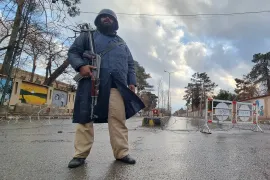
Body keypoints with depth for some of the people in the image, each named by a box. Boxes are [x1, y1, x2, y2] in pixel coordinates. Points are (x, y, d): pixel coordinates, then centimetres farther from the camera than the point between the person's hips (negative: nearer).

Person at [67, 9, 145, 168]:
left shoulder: (122, 43, 27)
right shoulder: (88, 36, 20)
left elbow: (130, 65, 24)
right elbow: (73, 52, 11)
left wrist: (132, 82, 9)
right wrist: (80, 66, -10)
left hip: (116, 86, 2)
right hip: (91, 83, -1)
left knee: (119, 120, -4)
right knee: (85, 118, -2)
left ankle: (122, 153, 4)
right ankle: (80, 155, 8)